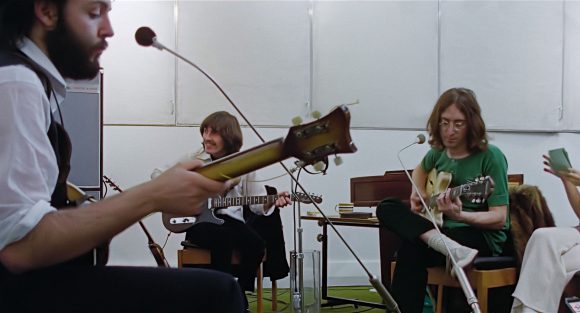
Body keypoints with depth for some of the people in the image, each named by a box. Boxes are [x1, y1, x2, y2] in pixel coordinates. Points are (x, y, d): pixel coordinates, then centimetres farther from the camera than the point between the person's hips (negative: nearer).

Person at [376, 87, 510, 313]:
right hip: (443, 232, 7)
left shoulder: (490, 156, -12)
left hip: (483, 237, -7)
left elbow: (499, 218, -15)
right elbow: (421, 170, 31)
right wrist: (418, 194, 10)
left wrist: (459, 215, -32)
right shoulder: (438, 152, 6)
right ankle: (452, 250, -32)